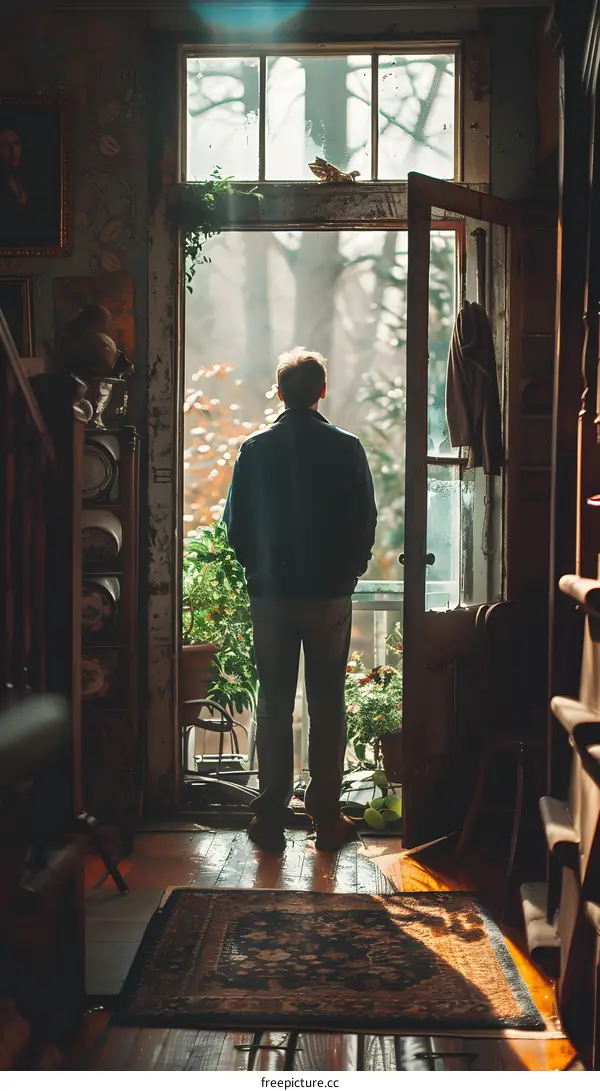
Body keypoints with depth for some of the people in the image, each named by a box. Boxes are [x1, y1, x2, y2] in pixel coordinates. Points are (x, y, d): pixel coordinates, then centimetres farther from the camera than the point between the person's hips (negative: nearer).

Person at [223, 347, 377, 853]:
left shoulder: (255, 450, -3)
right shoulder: (346, 449, -5)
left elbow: (236, 524, 1)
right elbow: (366, 522, -1)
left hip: (271, 594, 1)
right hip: (330, 596, -1)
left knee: (274, 704, 8)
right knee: (328, 705, 7)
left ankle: (272, 817, 11)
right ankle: (326, 816, 11)